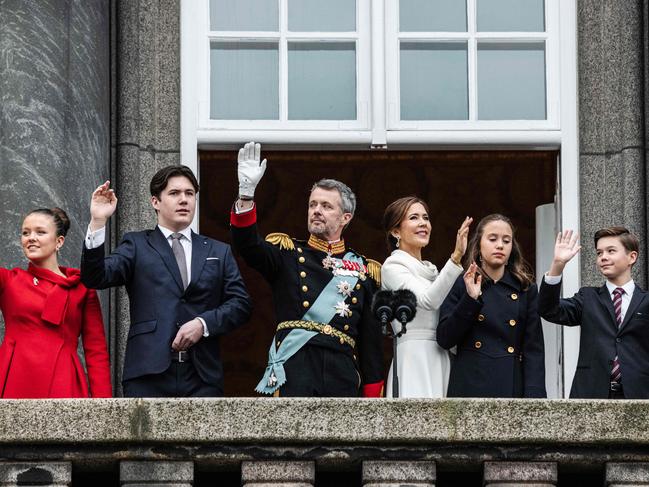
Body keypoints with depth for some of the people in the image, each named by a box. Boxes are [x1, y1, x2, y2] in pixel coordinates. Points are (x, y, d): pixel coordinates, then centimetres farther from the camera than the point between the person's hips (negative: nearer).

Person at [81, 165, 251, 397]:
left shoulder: (219, 252, 19)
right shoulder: (137, 245, 12)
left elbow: (240, 304, 11)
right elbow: (95, 278, -3)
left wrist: (204, 324, -6)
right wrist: (97, 222, -14)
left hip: (202, 377, 2)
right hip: (149, 373, -2)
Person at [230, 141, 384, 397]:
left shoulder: (366, 271, 15)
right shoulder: (287, 253, 12)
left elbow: (372, 338, 13)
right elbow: (248, 245, -9)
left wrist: (373, 395, 9)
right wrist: (246, 192, -23)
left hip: (342, 378, 3)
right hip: (293, 373, -2)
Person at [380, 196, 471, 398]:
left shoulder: (430, 270, 22)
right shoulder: (392, 267, -2)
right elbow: (428, 300, -20)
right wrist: (456, 257, -28)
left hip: (440, 363, 8)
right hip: (414, 363, -8)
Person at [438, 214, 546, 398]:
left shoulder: (526, 289, 10)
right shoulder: (461, 284, 7)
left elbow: (534, 349, 5)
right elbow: (444, 339, -1)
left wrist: (533, 395, -8)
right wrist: (471, 299, -10)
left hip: (512, 388, 1)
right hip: (471, 387, -1)